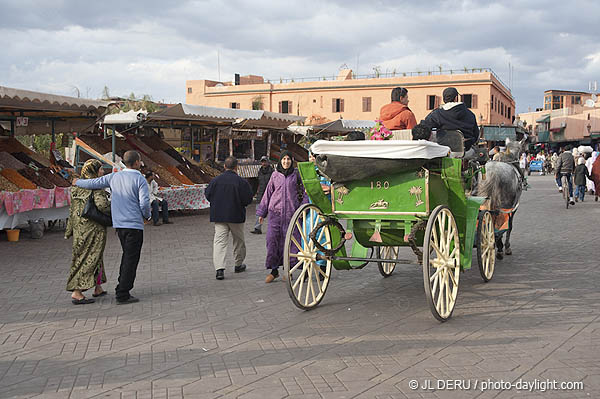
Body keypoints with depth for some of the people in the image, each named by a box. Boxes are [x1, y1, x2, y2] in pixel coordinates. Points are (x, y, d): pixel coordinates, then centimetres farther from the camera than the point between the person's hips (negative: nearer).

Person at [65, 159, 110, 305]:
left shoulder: (77, 187, 10)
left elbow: (72, 210, 14)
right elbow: (102, 205, -28)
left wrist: (69, 231, 20)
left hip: (79, 227, 8)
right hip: (94, 228, -8)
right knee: (89, 259, -5)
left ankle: (97, 289, 31)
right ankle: (76, 293, -8)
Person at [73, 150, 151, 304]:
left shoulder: (114, 177, 6)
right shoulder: (140, 180, -9)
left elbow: (94, 183, 6)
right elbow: (144, 203, -17)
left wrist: (77, 182, 25)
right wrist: (147, 216, 3)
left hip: (119, 223, 6)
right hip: (134, 224, -6)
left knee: (127, 256, 21)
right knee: (131, 259, -1)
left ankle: (122, 288, 22)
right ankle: (123, 295, -2)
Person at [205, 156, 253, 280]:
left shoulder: (215, 180, -4)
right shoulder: (242, 182, -11)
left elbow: (208, 195, 2)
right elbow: (248, 199, -8)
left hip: (219, 216, 1)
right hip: (236, 216, -1)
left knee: (219, 241, -1)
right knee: (239, 240, 18)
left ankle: (219, 268, -15)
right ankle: (238, 264, 31)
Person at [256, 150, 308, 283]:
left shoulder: (296, 175, 6)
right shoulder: (275, 175, 10)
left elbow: (303, 192, 6)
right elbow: (268, 193, 14)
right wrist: (261, 212, 13)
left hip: (291, 212, -1)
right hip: (275, 211, 1)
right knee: (272, 239, -7)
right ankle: (274, 270, 2)